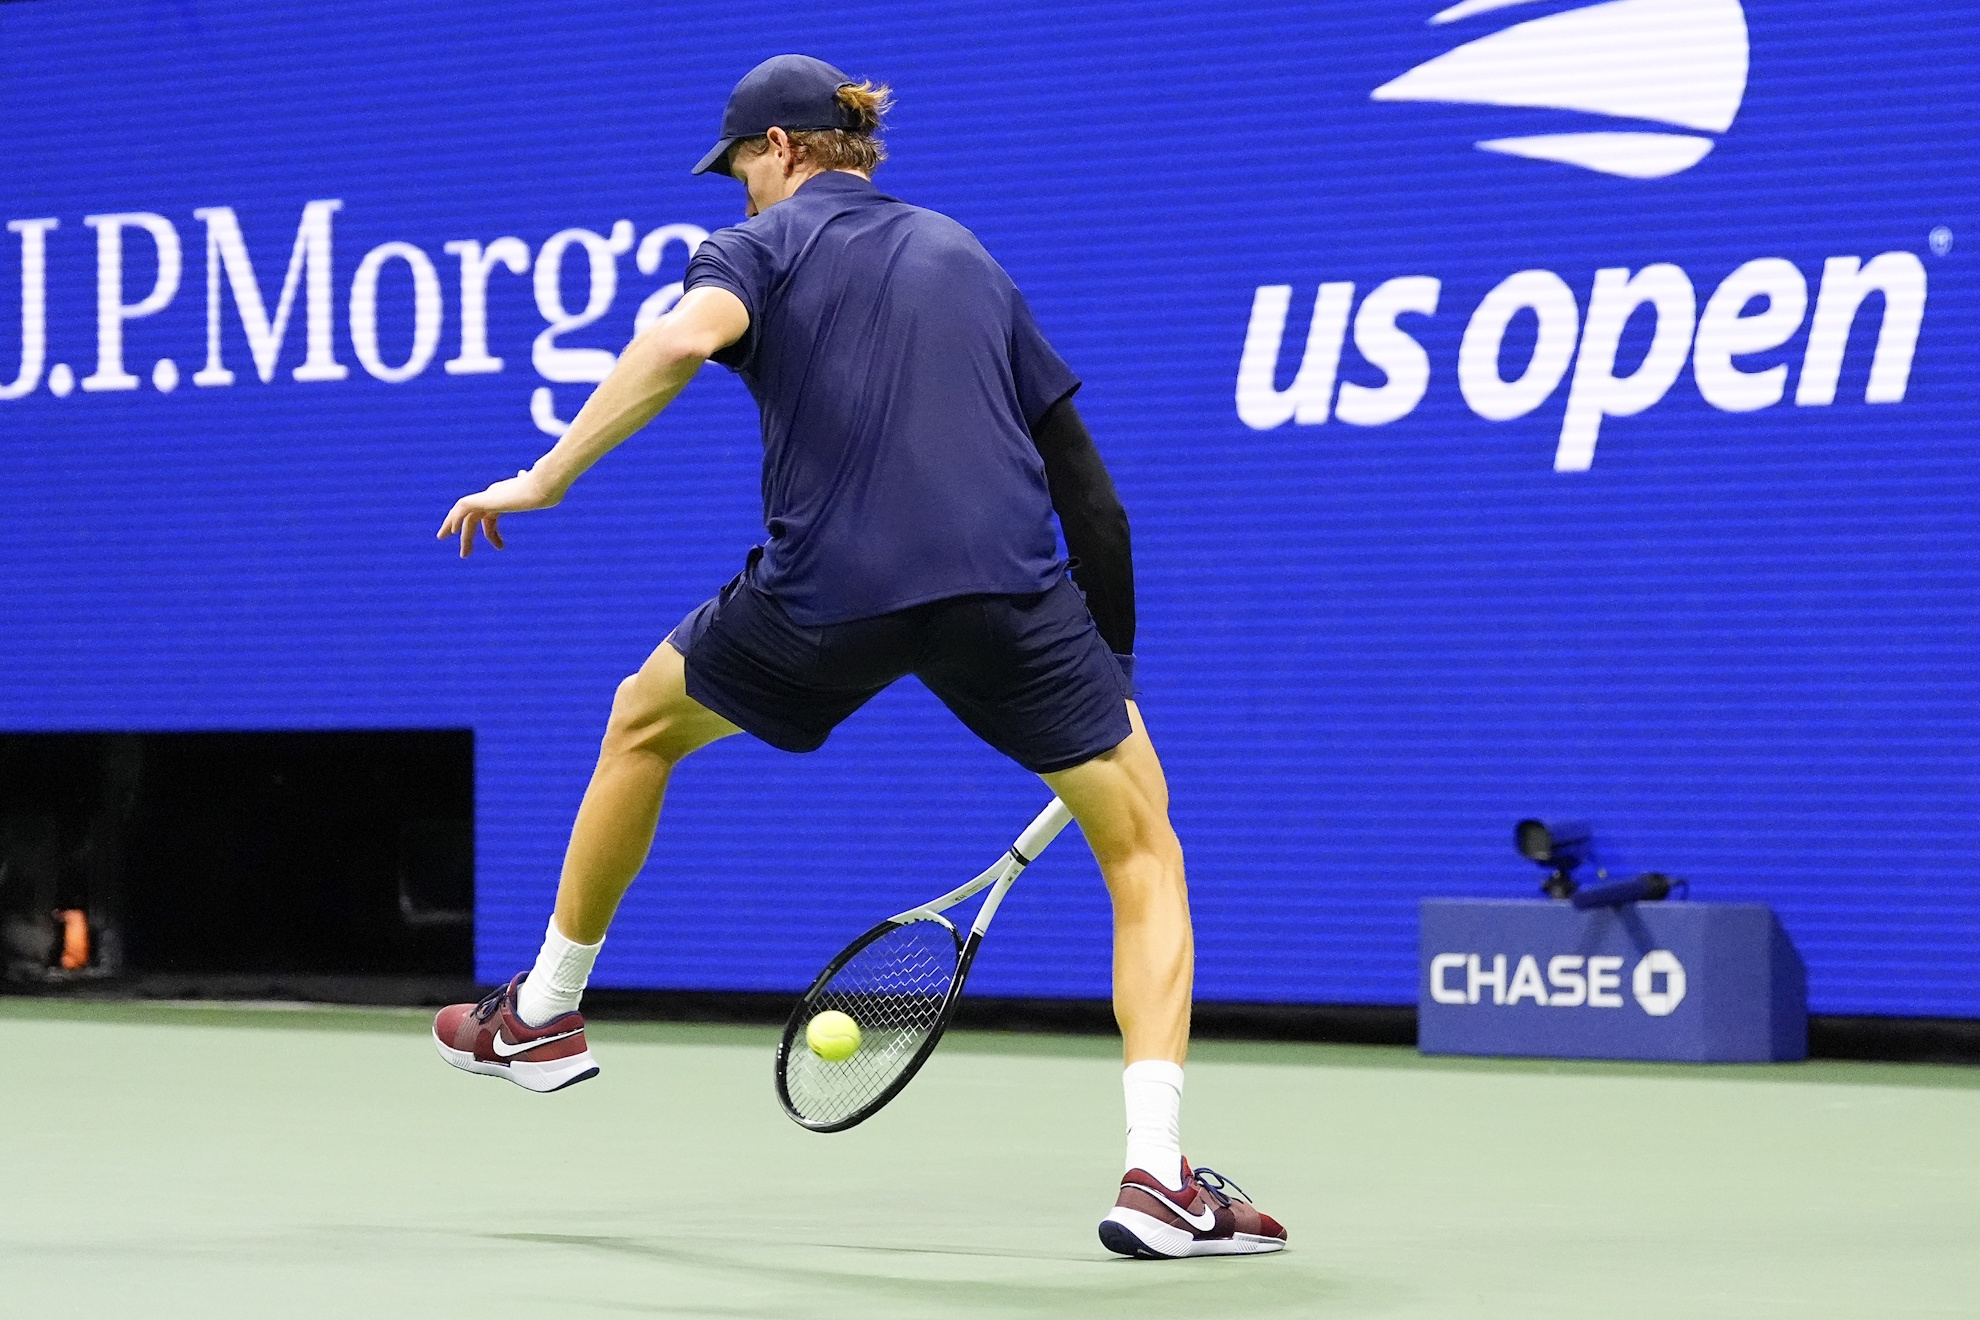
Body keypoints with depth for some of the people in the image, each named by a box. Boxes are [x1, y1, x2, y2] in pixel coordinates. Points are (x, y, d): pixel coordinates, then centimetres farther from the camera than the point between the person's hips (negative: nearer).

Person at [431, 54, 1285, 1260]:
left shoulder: (765, 244, 12)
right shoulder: (966, 256, 25)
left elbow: (686, 339, -14)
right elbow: (1087, 489, 23)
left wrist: (546, 478, -10)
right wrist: (1112, 674, 28)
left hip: (826, 591, -1)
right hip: (1009, 584, 2)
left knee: (644, 722, 29)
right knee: (1145, 854, 11)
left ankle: (545, 1015, 42)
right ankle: (1160, 1177, -7)